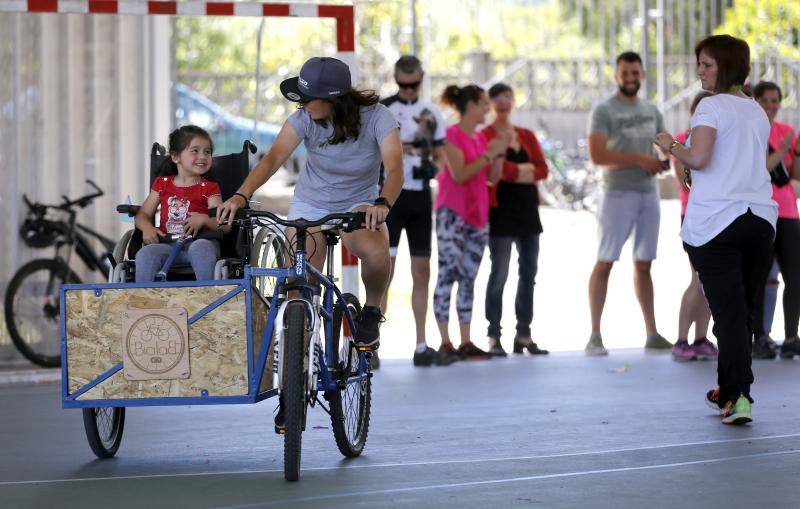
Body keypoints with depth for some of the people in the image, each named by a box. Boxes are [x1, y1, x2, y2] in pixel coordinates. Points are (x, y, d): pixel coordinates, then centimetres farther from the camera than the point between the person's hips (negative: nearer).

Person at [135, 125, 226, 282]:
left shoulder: (209, 188, 11)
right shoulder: (162, 184, 20)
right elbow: (143, 214, 19)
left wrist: (204, 219, -17)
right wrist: (147, 228, -4)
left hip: (199, 241, -2)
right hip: (168, 244, 2)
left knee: (201, 248, -38)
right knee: (145, 254, -30)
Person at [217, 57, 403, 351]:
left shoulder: (376, 117, -23)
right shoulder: (306, 118, -18)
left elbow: (395, 169, -35)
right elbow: (275, 157, -30)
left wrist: (383, 204, -57)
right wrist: (242, 195, -47)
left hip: (358, 204, -2)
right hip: (310, 205, 2)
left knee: (377, 252, -33)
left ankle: (371, 312, -3)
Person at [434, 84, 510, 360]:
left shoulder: (481, 137, 15)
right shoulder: (452, 135, -7)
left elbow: (492, 178, 14)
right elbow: (460, 174, -17)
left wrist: (500, 153, 1)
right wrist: (488, 154, -17)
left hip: (478, 213, 8)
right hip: (452, 213, -8)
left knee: (468, 278, 6)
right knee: (448, 273, -10)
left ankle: (466, 342, 6)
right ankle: (445, 342, -11)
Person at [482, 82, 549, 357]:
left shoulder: (527, 136, 16)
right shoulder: (485, 135, -1)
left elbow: (542, 169, 6)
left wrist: (518, 171, -9)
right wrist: (521, 170, -7)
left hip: (527, 208, 6)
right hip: (501, 208, -6)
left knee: (529, 272, 6)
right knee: (499, 274, -6)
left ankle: (524, 334, 13)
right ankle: (494, 337, -2)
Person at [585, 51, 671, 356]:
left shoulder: (652, 111, 13)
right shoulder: (604, 111, -7)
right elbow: (597, 156, -16)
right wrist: (639, 159, -19)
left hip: (649, 193, 6)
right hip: (618, 193, -6)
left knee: (643, 264, 11)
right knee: (604, 263, -6)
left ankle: (652, 334, 15)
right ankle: (595, 336, -5)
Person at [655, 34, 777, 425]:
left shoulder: (711, 107, -6)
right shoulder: (758, 112, 16)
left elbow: (698, 158, -18)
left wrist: (670, 145, 1)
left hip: (715, 224, -6)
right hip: (760, 219, 6)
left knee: (729, 312, -8)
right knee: (744, 311, 14)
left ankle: (739, 397, -16)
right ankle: (729, 390, 22)